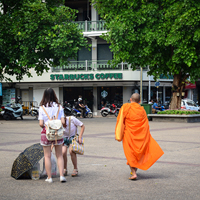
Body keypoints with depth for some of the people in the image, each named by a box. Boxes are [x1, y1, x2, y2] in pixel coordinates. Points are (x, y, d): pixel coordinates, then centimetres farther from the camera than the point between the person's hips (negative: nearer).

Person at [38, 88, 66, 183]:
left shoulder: (42, 108, -6)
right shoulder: (59, 107, -1)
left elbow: (41, 124, -10)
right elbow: (63, 122, -6)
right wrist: (62, 126, 16)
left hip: (46, 132, -1)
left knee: (47, 156, 7)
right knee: (59, 155, 11)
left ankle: (49, 177, 9)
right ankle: (61, 175, 4)